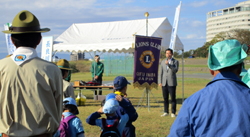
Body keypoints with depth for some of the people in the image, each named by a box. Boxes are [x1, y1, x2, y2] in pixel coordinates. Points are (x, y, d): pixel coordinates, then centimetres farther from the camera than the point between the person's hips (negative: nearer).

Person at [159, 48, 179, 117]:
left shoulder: (175, 61, 4)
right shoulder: (163, 62, 14)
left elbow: (175, 70, -12)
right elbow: (161, 72, 13)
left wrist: (169, 65, -22)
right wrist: (160, 82, 6)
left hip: (172, 83, -3)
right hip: (164, 83, 3)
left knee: (173, 98, -3)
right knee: (165, 98, 6)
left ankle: (173, 113, 3)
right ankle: (166, 112, 14)